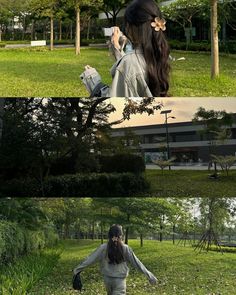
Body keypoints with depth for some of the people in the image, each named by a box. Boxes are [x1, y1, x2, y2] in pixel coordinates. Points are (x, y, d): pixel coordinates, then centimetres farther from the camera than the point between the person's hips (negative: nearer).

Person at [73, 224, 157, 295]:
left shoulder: (103, 248, -7)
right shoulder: (125, 248, -8)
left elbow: (90, 259, -4)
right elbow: (136, 262, -6)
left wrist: (78, 269, 6)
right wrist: (149, 275, 1)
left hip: (107, 278, 3)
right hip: (120, 280, -2)